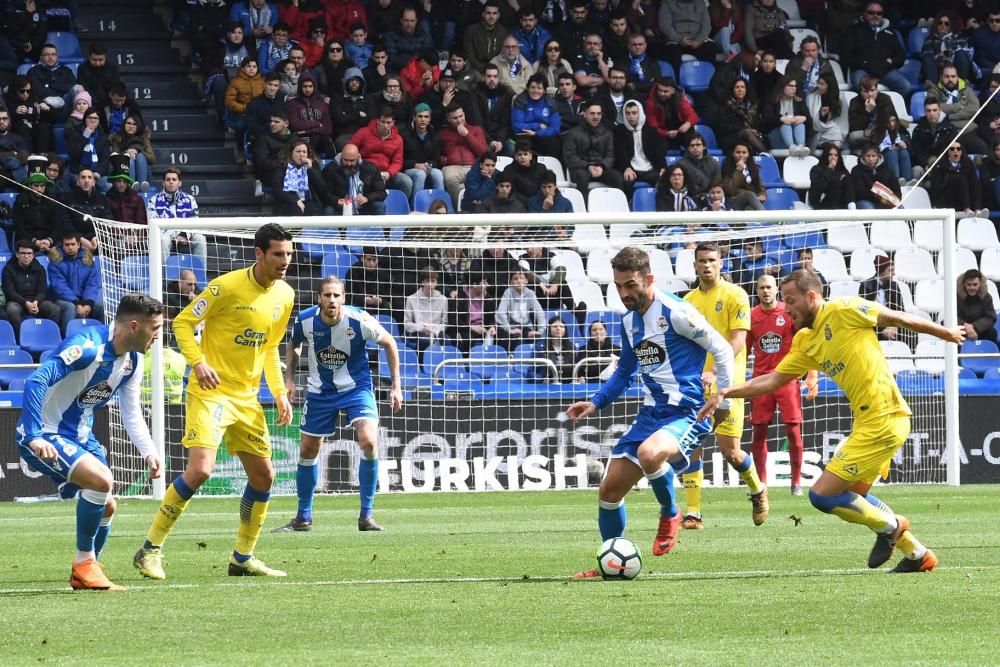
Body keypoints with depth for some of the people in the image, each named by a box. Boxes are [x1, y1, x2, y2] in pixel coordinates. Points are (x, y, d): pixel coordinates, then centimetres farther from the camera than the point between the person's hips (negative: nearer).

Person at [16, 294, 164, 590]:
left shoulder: (133, 361, 3)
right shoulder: (88, 346, -25)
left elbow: (132, 413, 14)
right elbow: (36, 382, -32)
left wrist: (148, 452, -1)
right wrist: (34, 437, -38)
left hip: (80, 437, 9)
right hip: (44, 436, -9)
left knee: (106, 507, 7)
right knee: (101, 478, -27)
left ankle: (84, 576, 27)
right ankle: (84, 564, -12)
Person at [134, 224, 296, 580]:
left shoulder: (284, 295, 6)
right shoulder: (227, 286, -14)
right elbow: (182, 322, -8)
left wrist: (279, 392, 9)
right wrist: (197, 362, -22)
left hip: (247, 398, 7)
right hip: (211, 391, -7)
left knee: (263, 475, 8)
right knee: (200, 469, -20)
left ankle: (243, 558, 23)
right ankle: (150, 550, -10)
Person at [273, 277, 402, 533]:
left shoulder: (359, 320, -21)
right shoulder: (305, 320, -15)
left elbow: (389, 343, -3)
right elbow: (294, 345, 10)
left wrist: (396, 385, -3)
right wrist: (289, 378, -1)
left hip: (356, 387, -3)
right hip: (319, 391, 3)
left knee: (369, 442, -23)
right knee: (307, 451, 8)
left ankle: (366, 516, -11)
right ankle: (303, 518, 27)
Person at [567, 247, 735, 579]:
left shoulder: (675, 313, -13)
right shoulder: (629, 321, 11)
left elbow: (722, 349, -8)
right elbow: (625, 370, 27)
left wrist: (724, 399, -11)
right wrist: (596, 403, 15)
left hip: (686, 414, -8)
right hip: (651, 413, 8)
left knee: (649, 453, -38)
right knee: (609, 490, 3)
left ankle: (670, 515, -9)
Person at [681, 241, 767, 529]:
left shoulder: (735, 295, -3)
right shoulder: (688, 300, 12)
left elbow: (738, 340, -12)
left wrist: (715, 372, -24)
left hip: (725, 383, -4)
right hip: (696, 385, 4)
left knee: (729, 450, -6)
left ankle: (758, 489, 24)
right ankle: (693, 514, -3)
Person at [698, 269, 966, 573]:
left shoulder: (844, 310, -10)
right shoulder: (805, 342, 14)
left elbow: (896, 318, -1)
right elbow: (773, 380, 17)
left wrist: (945, 332, 8)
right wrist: (726, 393, 7)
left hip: (883, 419, -10)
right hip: (866, 420, 10)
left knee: (822, 495, -8)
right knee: (854, 495, 22)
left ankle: (889, 527, 11)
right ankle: (917, 554, 30)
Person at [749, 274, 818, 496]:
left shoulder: (789, 313, -2)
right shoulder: (752, 316, 6)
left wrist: (812, 377, -7)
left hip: (787, 378, -2)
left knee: (793, 430, -5)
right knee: (759, 432, 1)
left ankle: (796, 482, 4)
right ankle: (760, 483, 10)